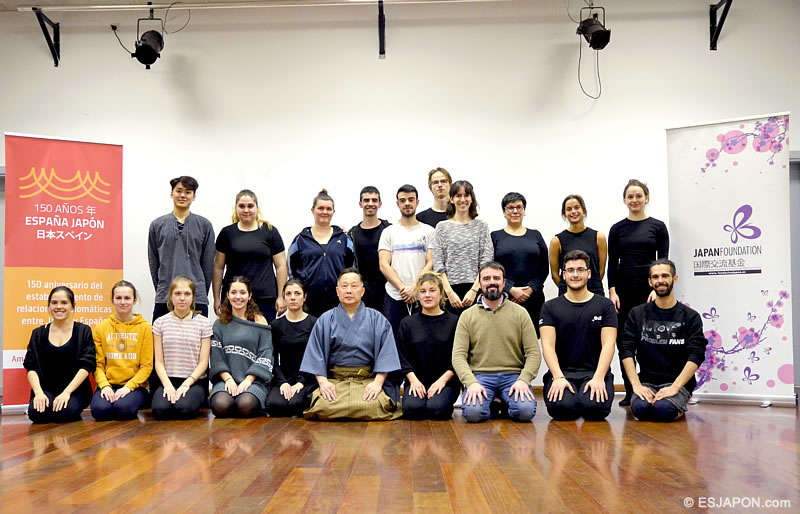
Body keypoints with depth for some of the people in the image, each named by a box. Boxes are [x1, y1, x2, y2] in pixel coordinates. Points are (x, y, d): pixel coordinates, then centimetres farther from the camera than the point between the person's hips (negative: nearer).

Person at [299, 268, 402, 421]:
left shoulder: (377, 320, 8)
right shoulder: (325, 320, 12)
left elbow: (386, 353, 1)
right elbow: (316, 353, 5)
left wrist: (378, 382, -12)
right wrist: (322, 381, -10)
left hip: (368, 380, -1)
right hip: (334, 380, 1)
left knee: (372, 407, -31)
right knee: (323, 408, -28)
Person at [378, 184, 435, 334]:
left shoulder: (428, 231, 9)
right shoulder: (389, 232, 10)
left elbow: (431, 263, 1)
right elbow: (384, 265, 1)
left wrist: (414, 287, -11)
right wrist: (402, 288, -11)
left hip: (421, 296, 0)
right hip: (394, 297, 0)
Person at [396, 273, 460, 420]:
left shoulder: (454, 322, 3)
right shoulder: (407, 323, 11)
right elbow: (403, 358, 6)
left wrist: (443, 380, -13)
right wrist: (413, 380, -10)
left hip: (446, 381, -1)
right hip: (417, 381, 2)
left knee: (436, 408, -29)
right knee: (412, 408, -28)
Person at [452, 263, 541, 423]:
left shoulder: (520, 313, 8)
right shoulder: (467, 315, 7)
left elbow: (533, 352, 3)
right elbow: (458, 355, 0)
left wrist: (523, 380, -14)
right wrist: (471, 382, -17)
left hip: (513, 375, 1)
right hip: (480, 375, 0)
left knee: (526, 411, -28)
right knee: (472, 412, -29)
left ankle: (505, 401, 7)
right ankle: (489, 403, 7)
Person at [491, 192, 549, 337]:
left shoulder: (535, 235, 14)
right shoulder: (495, 236, 7)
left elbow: (544, 267, 9)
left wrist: (531, 289, -6)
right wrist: (511, 290, -12)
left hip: (533, 297, 2)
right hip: (504, 298, -2)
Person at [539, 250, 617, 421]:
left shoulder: (605, 305, 8)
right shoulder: (550, 307, 8)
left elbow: (608, 344, -2)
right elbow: (548, 345, -2)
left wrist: (598, 377, -17)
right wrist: (558, 377, -18)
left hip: (595, 372, 0)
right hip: (561, 371, 0)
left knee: (594, 406, -30)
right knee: (561, 407, -30)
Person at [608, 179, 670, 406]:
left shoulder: (657, 226, 3)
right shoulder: (617, 229, 7)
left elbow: (663, 261, -1)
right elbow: (612, 263, 5)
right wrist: (612, 291, -5)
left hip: (649, 289, -2)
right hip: (624, 289, 2)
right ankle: (629, 392, 13)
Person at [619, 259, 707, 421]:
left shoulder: (690, 317, 4)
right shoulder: (637, 314, 8)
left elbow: (696, 356, -8)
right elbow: (626, 350, -2)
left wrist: (675, 387, -21)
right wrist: (636, 384, -16)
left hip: (678, 383, -1)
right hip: (647, 381, 1)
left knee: (664, 409, -31)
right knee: (640, 408, -29)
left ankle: (679, 407, 4)